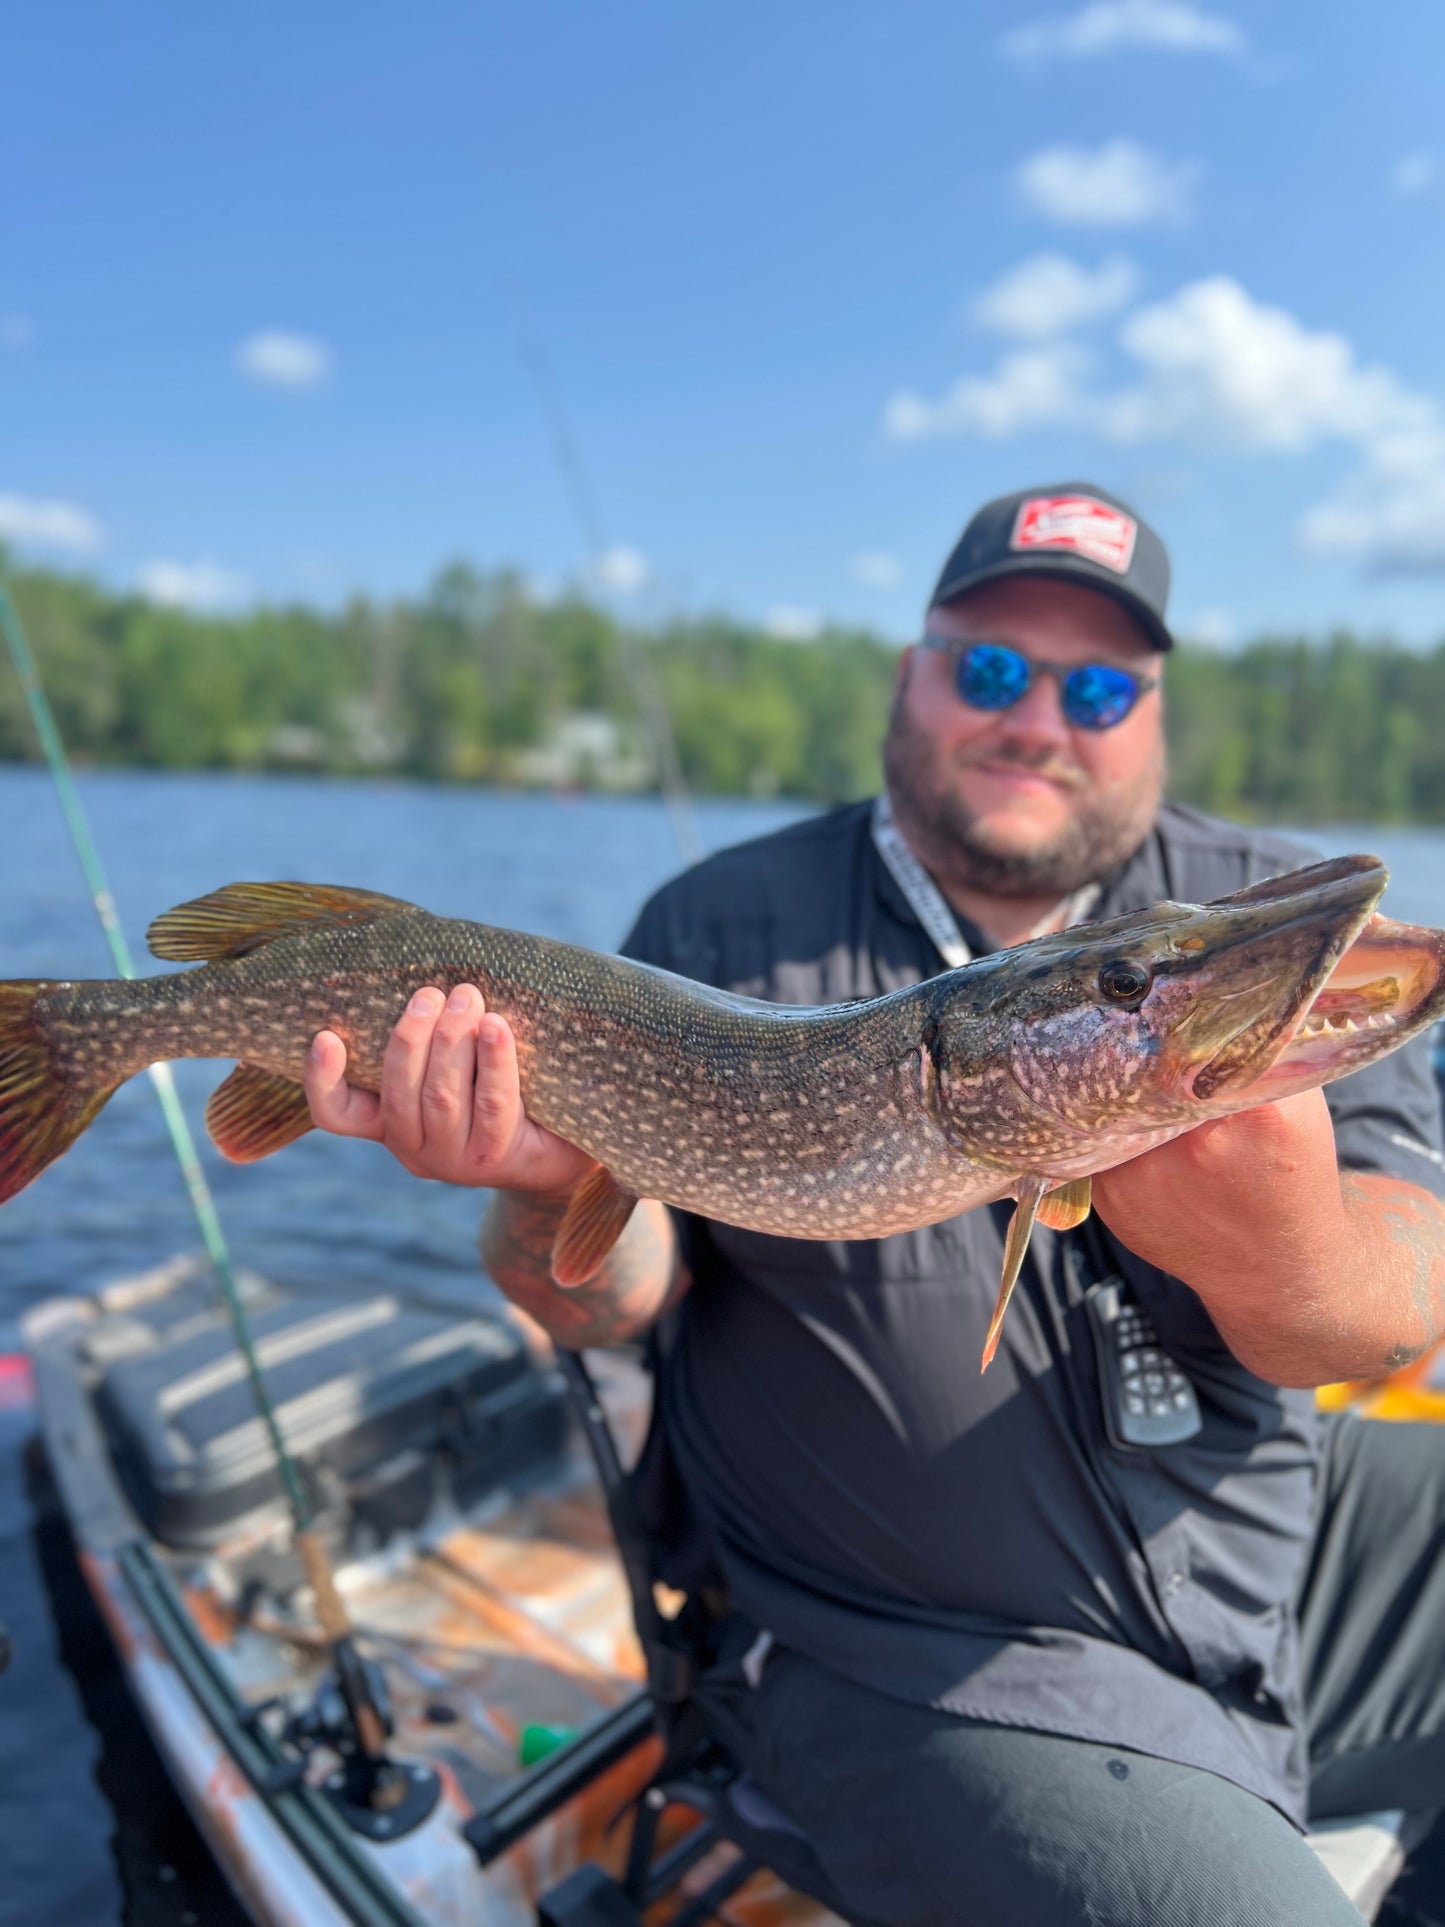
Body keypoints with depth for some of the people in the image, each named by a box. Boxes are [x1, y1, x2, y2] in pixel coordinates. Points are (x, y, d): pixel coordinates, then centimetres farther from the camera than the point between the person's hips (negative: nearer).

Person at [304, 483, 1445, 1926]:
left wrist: (1275, 1252, -38)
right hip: (933, 1661, -3)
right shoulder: (722, 929, -7)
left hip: (1292, 1539, 4)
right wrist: (553, 1182, -29)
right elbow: (601, 1304, -6)